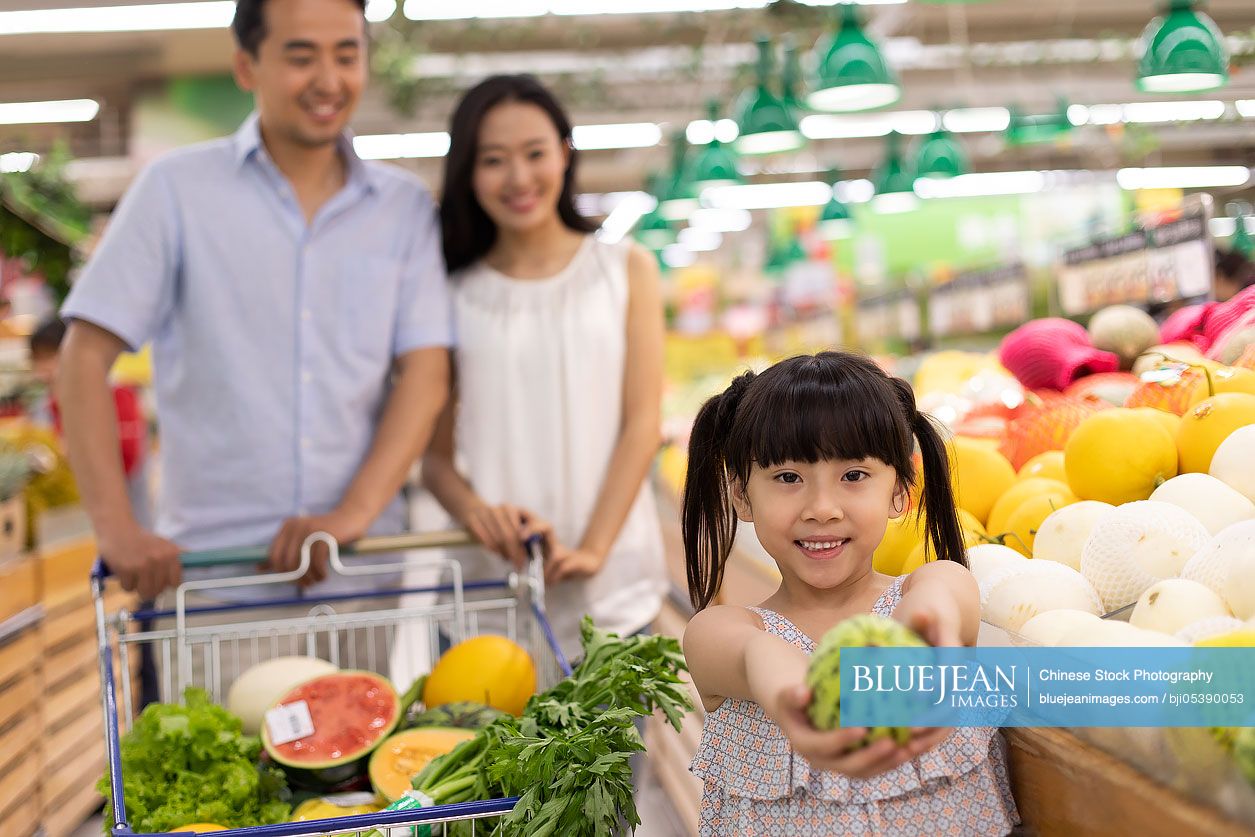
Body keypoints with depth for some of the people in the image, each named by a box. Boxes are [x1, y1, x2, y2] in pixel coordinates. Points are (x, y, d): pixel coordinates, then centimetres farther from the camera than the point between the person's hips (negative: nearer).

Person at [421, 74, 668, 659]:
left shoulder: (627, 270, 7)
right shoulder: (454, 296, 5)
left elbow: (643, 424, 0)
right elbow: (435, 453, 4)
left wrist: (591, 549, -12)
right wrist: (476, 512, -17)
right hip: (487, 580, 0)